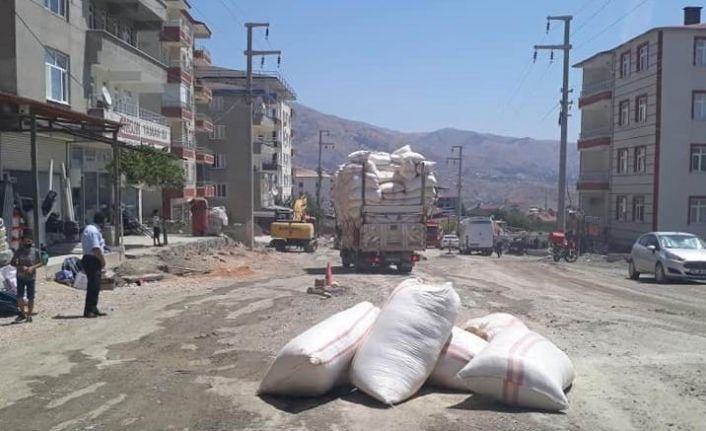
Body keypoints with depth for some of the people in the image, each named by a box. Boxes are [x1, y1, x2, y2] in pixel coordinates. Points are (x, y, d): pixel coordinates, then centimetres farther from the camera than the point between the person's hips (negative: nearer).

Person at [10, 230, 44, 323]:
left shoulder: (35, 251, -3)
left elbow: (40, 263, 3)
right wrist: (21, 267, -15)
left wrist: (33, 267, -15)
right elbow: (12, 263, 2)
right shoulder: (19, 251, 0)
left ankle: (29, 315, 14)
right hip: (20, 277, 1)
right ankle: (22, 314, 17)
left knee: (31, 297, 3)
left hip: (31, 277, -1)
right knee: (19, 296, 0)